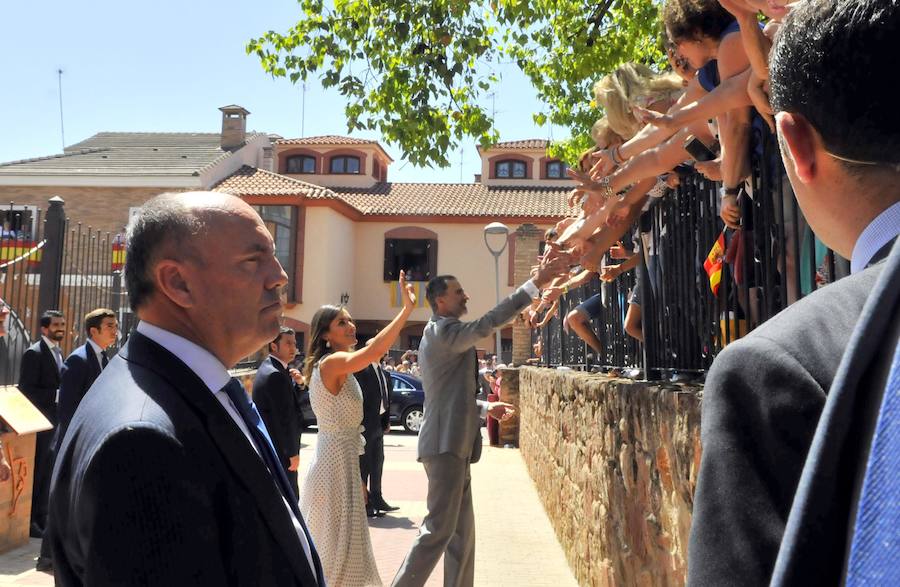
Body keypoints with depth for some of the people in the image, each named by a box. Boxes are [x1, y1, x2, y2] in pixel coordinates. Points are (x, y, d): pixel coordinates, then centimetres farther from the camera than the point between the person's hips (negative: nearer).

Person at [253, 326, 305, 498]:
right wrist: (293, 453, -15)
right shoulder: (275, 375, -20)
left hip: (269, 447, 10)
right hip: (280, 450, -10)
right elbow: (284, 417, -21)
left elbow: (291, 403, 16)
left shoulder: (267, 368, 12)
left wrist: (297, 383, -2)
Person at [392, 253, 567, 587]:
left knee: (462, 531, 13)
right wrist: (536, 283, -23)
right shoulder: (443, 332, -12)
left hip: (453, 444, 11)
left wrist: (485, 407, 17)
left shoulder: (441, 334, 20)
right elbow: (489, 323, -23)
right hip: (445, 444, -11)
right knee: (439, 529, -8)